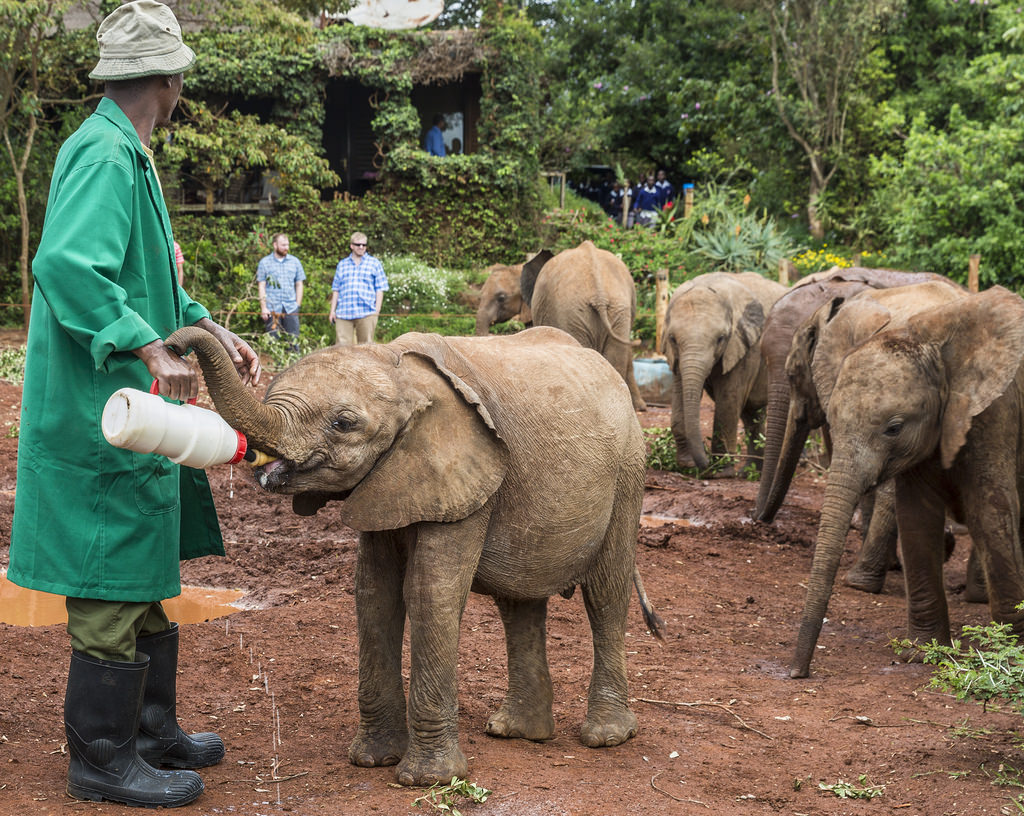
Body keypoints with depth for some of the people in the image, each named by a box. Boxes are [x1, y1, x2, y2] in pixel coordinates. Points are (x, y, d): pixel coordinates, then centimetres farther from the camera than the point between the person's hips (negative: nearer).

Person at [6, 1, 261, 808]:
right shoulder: (104, 153, -17)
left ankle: (152, 731, 31)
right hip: (102, 415, -11)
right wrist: (151, 350, -35)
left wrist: (211, 330, 17)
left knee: (146, 576, 19)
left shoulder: (127, 153, 16)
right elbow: (66, 264, -32)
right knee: (114, 589, -2)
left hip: (131, 411, 11)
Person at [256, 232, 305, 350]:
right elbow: (261, 286, 4)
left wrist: (298, 304, 3)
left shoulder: (295, 261, 11)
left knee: (293, 340, -3)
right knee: (273, 341, -1)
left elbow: (299, 285, 14)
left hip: (291, 308, 1)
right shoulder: (265, 262, 6)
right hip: (272, 308, -1)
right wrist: (263, 307, -4)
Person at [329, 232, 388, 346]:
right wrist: (332, 310, 11)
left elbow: (380, 289, 7)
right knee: (342, 346, -6)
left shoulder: (374, 263, 12)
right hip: (343, 314, 2)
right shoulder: (342, 264, 19)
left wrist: (377, 310, -2)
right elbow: (336, 289, 19)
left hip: (366, 313, -2)